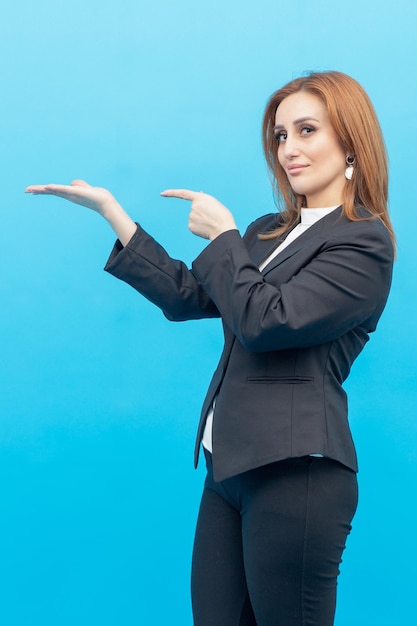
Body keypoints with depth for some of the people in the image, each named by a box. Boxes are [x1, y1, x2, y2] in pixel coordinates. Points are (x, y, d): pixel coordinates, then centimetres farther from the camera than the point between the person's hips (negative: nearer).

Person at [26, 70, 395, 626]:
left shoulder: (364, 241, -9)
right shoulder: (269, 230, 16)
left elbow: (266, 320, -19)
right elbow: (187, 296, 13)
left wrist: (222, 235, -5)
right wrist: (108, 208, 13)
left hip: (293, 476, -7)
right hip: (230, 466, 8)